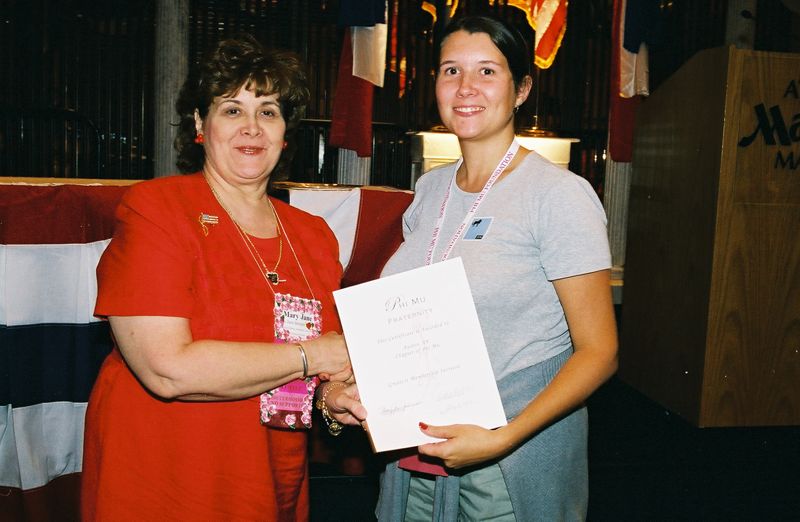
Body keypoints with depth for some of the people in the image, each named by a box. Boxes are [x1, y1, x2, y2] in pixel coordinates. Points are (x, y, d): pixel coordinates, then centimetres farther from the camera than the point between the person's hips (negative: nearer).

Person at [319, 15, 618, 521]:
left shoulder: (560, 194, -14)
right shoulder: (430, 189, 4)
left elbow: (598, 352, -14)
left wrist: (503, 439, -24)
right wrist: (343, 383, -4)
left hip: (513, 468, -5)